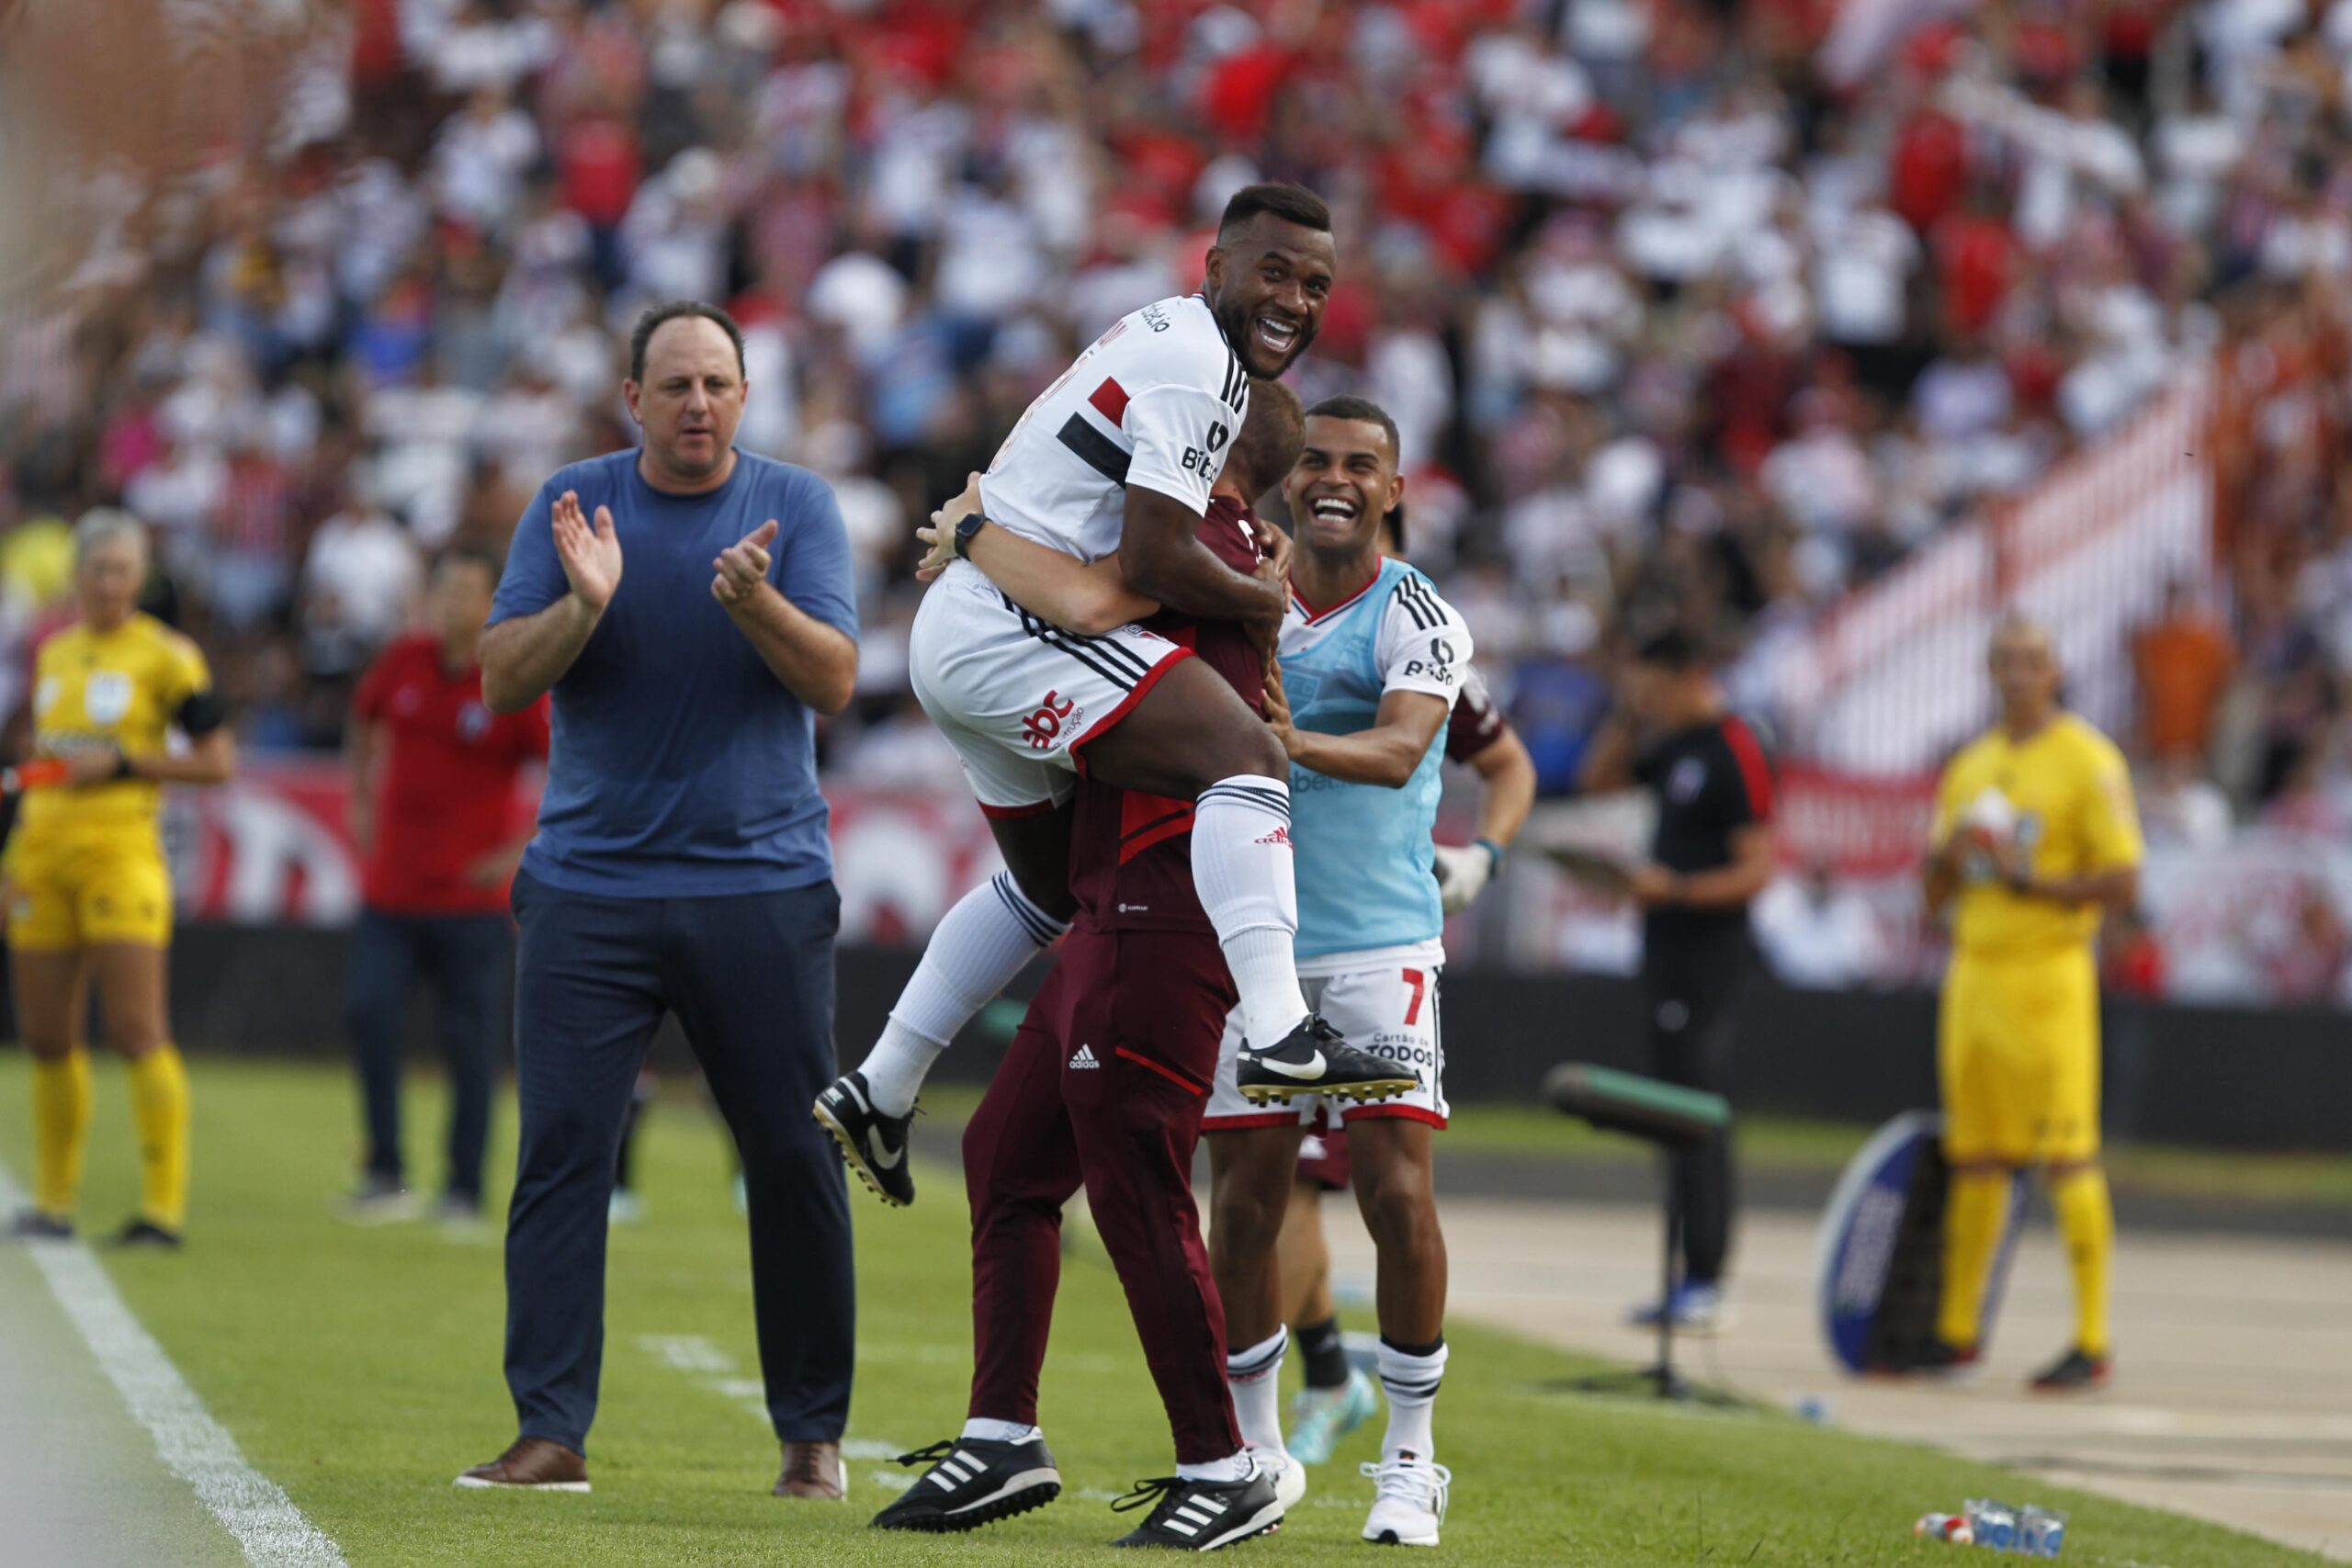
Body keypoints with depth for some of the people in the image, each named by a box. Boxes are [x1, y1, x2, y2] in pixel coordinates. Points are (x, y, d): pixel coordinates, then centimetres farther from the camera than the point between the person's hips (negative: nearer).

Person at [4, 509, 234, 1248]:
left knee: (136, 1029, -11)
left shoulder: (164, 654, -2)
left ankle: (164, 1205, -8)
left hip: (122, 847, -6)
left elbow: (218, 763, -3)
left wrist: (121, 763, -10)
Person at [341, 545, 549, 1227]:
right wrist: (363, 804, 17)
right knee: (369, 1012, -9)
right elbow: (364, 723, 24)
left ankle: (464, 1190, 9)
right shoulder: (402, 662, 3)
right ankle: (385, 1175, 1)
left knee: (469, 1040, 0)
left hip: (472, 893, -4)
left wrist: (523, 851, -10)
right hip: (390, 884, 4)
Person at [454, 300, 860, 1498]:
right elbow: (500, 681, -1)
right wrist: (583, 604, -19)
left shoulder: (795, 506, 3)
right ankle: (551, 1431, -6)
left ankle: (812, 1433, 10)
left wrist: (757, 601, -24)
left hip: (763, 888, 0)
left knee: (796, 1161, -1)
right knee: (560, 1154, -7)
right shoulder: (572, 508, 5)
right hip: (589, 885, 0)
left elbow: (833, 682, -6)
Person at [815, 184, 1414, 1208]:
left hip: (954, 635, 11)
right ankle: (1282, 1036, -36)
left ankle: (878, 1092, 31)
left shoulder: (1160, 335, 18)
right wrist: (1272, 603, -5)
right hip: (1012, 634, -11)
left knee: (1048, 882, 26)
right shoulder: (1198, 367, -14)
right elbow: (1154, 563, -19)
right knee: (1246, 756, -21)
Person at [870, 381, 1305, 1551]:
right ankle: (1003, 1440, 15)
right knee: (1007, 1153, 12)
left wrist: (977, 534, -11)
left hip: (1162, 918, -10)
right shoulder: (1235, 566, 19)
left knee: (1136, 1192, -6)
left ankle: (1224, 1471, 1)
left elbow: (1083, 598, -28)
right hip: (1120, 915, 10)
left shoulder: (1209, 549, -11)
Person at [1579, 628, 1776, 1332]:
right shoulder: (1673, 746, 13)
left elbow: (1755, 870, -17)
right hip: (1669, 953, 9)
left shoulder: (1735, 752, -14)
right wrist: (1629, 714, 11)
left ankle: (1704, 1283, -10)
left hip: (1710, 953, -9)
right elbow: (1600, 775, 27)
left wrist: (1675, 889, -25)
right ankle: (1688, 1283, 13)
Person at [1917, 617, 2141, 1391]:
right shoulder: (1971, 766, 16)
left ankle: (2091, 1342, -6)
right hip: (1974, 971, 7)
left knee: (2068, 1155, -8)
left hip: (2048, 972, -7)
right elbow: (1935, 893, 20)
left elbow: (2122, 885, -10)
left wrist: (2031, 879, -17)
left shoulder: (2088, 761, -5)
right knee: (1975, 1156, 10)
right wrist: (1949, 854, -1)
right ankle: (1956, 1330, 16)